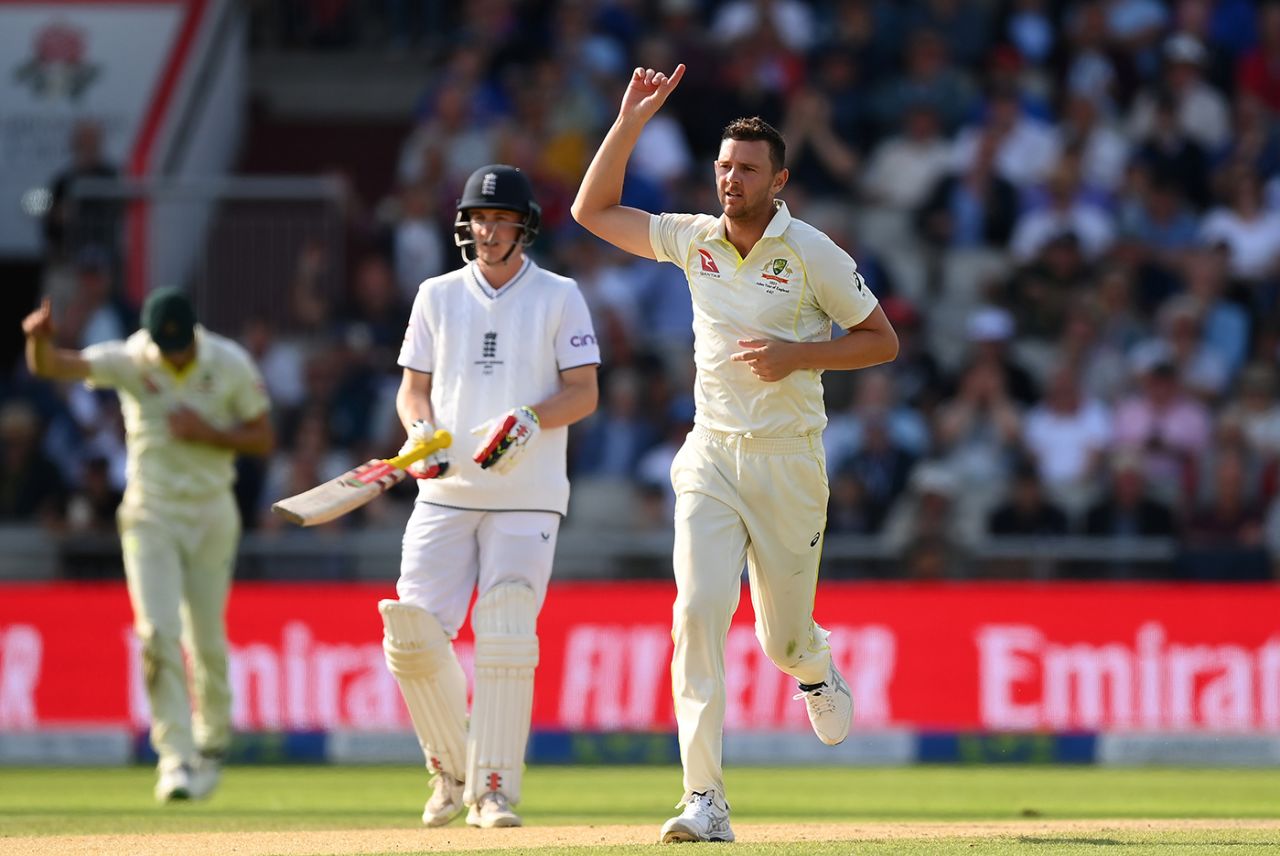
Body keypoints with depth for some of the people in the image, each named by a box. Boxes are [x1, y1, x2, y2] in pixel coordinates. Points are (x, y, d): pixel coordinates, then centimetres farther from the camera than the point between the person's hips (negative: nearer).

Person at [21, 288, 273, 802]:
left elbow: (263, 439, -1)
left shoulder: (231, 365, -9)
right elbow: (52, 366, -25)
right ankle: (177, 757, -14)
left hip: (212, 513, 1)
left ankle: (212, 745, 29)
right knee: (159, 634, -14)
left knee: (208, 642, 7)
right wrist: (40, 339, -48)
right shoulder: (129, 361, -12)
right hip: (150, 514, -1)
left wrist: (208, 433, -19)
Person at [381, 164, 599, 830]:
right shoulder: (438, 296, 12)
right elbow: (413, 389, 13)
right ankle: (451, 768, 13)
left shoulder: (558, 297, 4)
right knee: (413, 632, -8)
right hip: (446, 493, 3)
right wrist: (421, 429, -9)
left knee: (505, 637, -14)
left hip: (526, 498, -3)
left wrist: (532, 418, -19)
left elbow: (583, 393, -1)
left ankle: (494, 787, -9)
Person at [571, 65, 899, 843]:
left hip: (789, 461, -2)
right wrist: (630, 123, 0)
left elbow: (883, 341, -2)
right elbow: (593, 209, 10)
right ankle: (706, 800, -20)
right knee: (699, 611, -17)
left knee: (783, 638, 7)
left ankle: (817, 667, 48)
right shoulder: (696, 239, 5)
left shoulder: (812, 253, -6)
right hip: (711, 458, 2)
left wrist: (797, 354, -17)